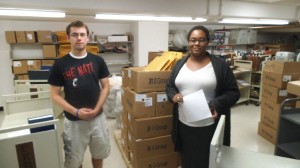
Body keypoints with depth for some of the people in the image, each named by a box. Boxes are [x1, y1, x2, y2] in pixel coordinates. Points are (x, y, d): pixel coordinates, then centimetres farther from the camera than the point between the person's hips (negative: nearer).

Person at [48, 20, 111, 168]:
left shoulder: (98, 61, -2)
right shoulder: (60, 64, -7)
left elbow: (105, 87, 1)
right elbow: (55, 94, -4)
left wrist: (96, 109, -12)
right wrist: (75, 112, -17)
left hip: (97, 117, 2)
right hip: (73, 120, -1)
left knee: (99, 153, 19)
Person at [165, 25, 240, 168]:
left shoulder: (220, 65, -5)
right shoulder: (180, 64, 5)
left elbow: (233, 92, -3)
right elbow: (169, 86, 13)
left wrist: (217, 104, -20)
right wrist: (173, 95, -10)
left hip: (209, 127, -3)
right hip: (184, 125, 3)